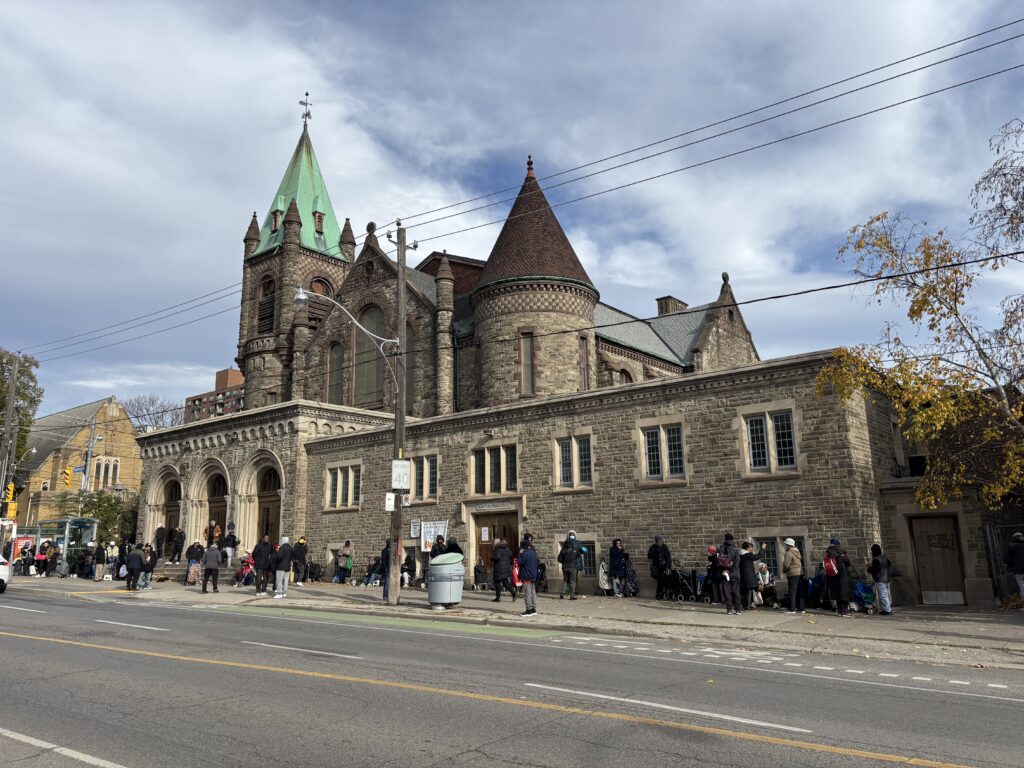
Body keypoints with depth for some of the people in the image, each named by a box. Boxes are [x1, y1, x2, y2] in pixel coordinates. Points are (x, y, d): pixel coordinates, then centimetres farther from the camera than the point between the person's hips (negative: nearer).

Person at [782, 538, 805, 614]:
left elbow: (786, 565, -16)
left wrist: (784, 571, 2)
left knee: (792, 591, -4)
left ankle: (792, 609, -4)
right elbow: (802, 561, 16)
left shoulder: (789, 553, -13)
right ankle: (802, 608, 16)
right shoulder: (798, 552, 13)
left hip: (792, 574, -8)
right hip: (800, 573, 8)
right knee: (800, 591, 12)